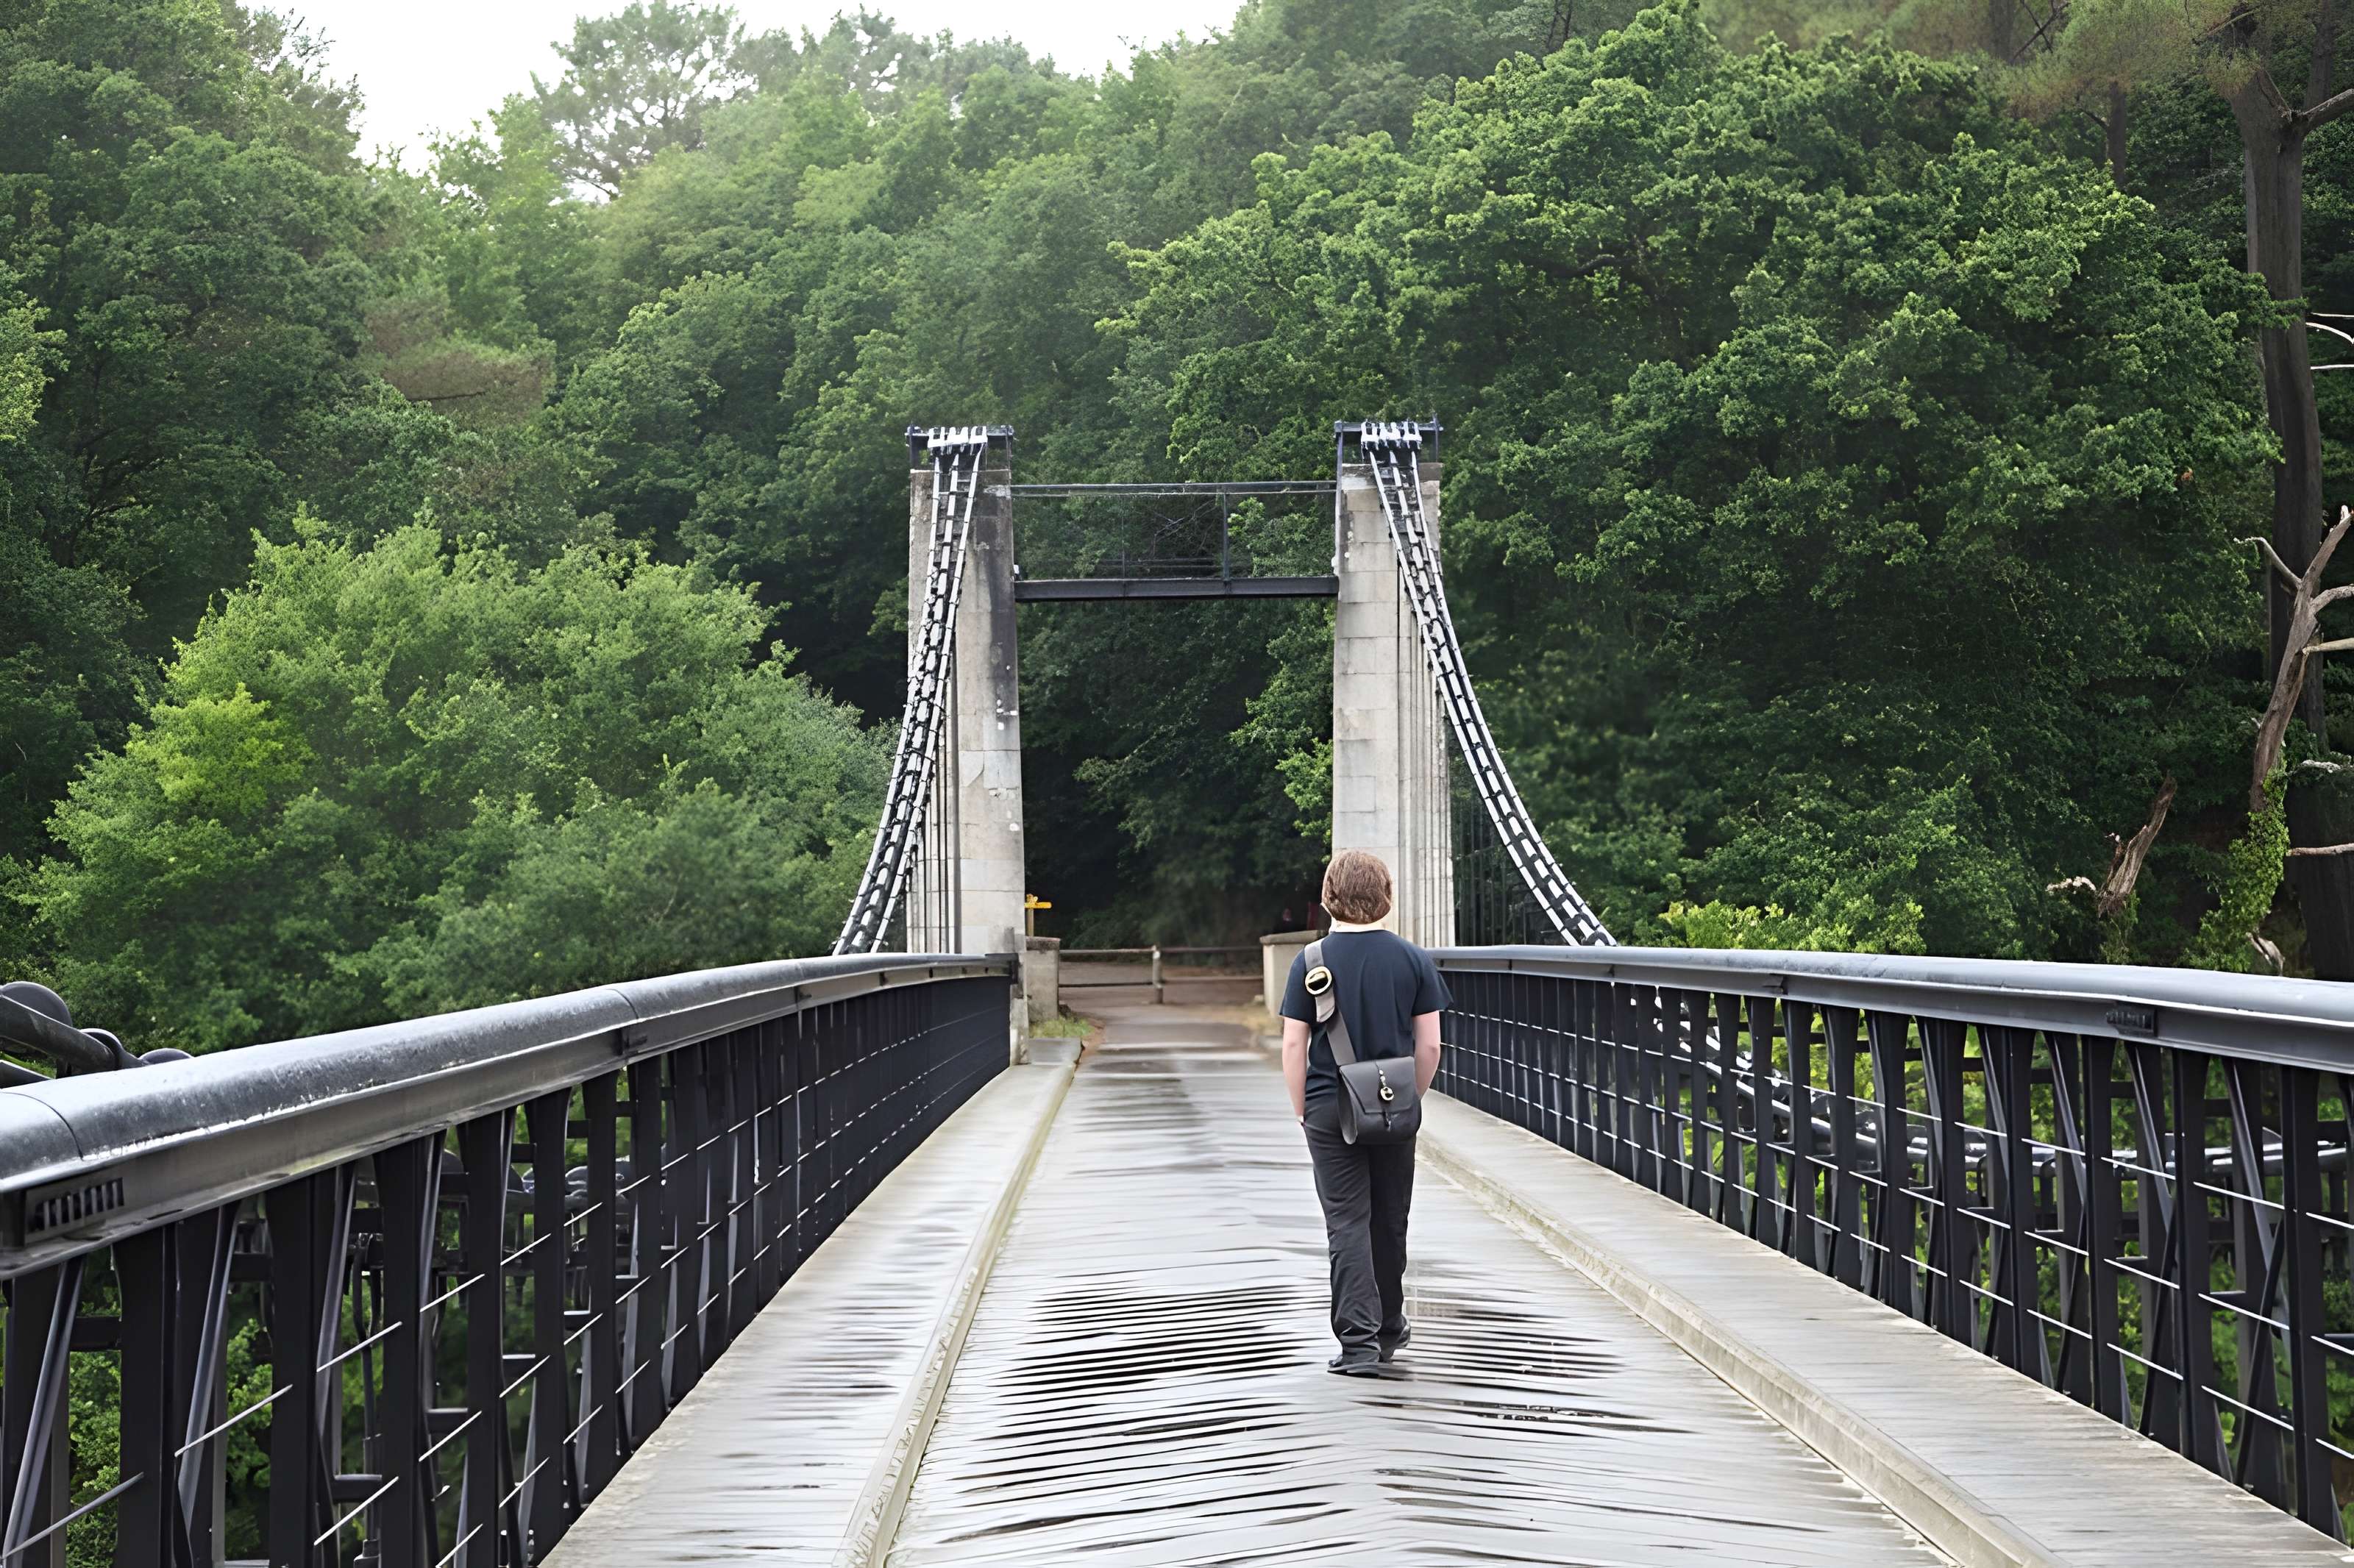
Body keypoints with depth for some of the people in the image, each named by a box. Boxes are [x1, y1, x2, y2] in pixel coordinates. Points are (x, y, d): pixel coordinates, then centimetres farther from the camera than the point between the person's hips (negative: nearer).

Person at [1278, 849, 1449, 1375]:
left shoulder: (1311, 961, -6)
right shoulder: (1412, 959, -2)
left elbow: (1294, 1044, -7)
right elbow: (1430, 1043, -1)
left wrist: (1302, 1110, 4)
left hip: (1331, 1108, -2)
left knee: (1347, 1223, -1)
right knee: (1390, 1220, 15)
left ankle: (1359, 1339, -11)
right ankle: (1388, 1329, 30)